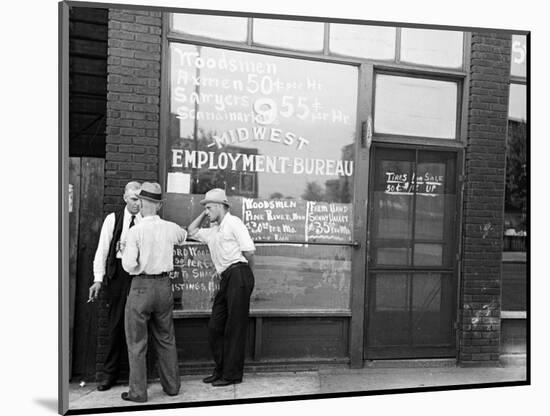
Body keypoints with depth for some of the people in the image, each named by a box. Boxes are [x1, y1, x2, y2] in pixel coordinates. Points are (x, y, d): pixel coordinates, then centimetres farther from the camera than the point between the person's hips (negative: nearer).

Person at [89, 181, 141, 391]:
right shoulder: (113, 219, 3)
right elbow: (102, 249, 1)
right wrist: (98, 279, -6)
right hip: (117, 272, 0)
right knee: (115, 323, 7)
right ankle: (110, 372, 21)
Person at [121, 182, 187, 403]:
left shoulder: (136, 231, -15)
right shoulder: (170, 228, -1)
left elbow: (129, 265, -17)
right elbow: (184, 235, 23)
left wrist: (124, 252, 2)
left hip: (141, 286, -4)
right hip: (164, 285, 5)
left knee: (137, 342, 10)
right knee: (166, 339, 18)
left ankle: (138, 391, 19)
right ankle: (172, 385, 29)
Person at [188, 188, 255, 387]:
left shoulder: (233, 222, -5)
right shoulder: (212, 231, 21)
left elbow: (249, 251, -10)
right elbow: (192, 231, 30)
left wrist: (243, 271, 3)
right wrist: (203, 214, 22)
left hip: (238, 275, -9)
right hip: (226, 279, 9)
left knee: (235, 328, -1)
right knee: (215, 327, 10)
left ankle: (232, 374, 9)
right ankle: (220, 370, 23)